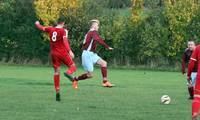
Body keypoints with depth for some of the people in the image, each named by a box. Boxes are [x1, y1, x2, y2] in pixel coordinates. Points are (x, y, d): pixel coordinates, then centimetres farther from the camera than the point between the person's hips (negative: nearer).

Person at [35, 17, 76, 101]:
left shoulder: (51, 29, 6)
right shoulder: (63, 31, -8)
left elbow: (41, 28, 21)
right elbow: (65, 41, -22)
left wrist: (37, 24, 43)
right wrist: (70, 51, -31)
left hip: (53, 53, 5)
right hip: (62, 53, -5)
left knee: (56, 72, 7)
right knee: (73, 66, 5)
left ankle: (57, 92, 1)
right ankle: (68, 73, -33)